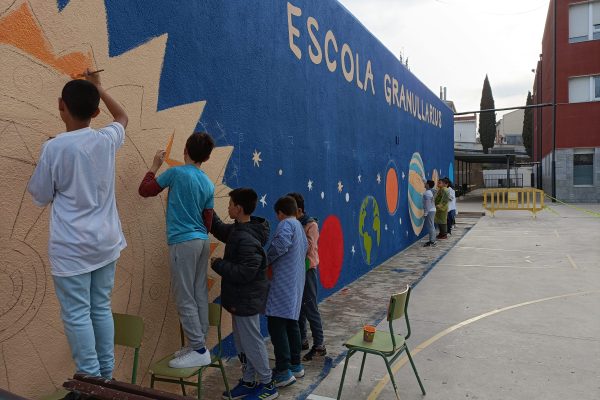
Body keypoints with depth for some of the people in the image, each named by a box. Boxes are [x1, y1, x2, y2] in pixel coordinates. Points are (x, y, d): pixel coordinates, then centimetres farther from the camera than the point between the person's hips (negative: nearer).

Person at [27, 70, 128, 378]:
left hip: (71, 247, -5)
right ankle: (106, 375, 25)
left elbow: (41, 197, 0)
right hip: (105, 241, 5)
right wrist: (99, 88, 30)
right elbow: (122, 117, 23)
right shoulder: (107, 140, -1)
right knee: (102, 308, 15)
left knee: (77, 315, 5)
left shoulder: (54, 148, -12)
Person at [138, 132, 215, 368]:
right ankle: (198, 344, 18)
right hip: (202, 242, 7)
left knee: (185, 299, -2)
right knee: (200, 296, 10)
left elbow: (144, 190, 2)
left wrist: (155, 166, 14)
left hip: (182, 242, -7)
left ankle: (199, 350, 0)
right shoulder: (209, 184, 10)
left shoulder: (176, 173, -8)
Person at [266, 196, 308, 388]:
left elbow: (282, 242, -29)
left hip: (283, 282, -10)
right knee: (291, 323, 16)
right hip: (296, 282, 10)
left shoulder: (286, 224, -10)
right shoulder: (300, 227, 19)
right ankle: (295, 365, 24)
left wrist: (267, 260, -13)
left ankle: (284, 372, -6)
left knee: (276, 324, -7)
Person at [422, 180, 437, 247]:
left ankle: (432, 241, -6)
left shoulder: (427, 193, -18)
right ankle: (432, 240, 19)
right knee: (431, 226, 13)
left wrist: (425, 213, -18)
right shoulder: (430, 192, 9)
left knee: (430, 226, -8)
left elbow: (427, 204, -21)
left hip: (429, 211, -10)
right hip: (432, 210, 10)